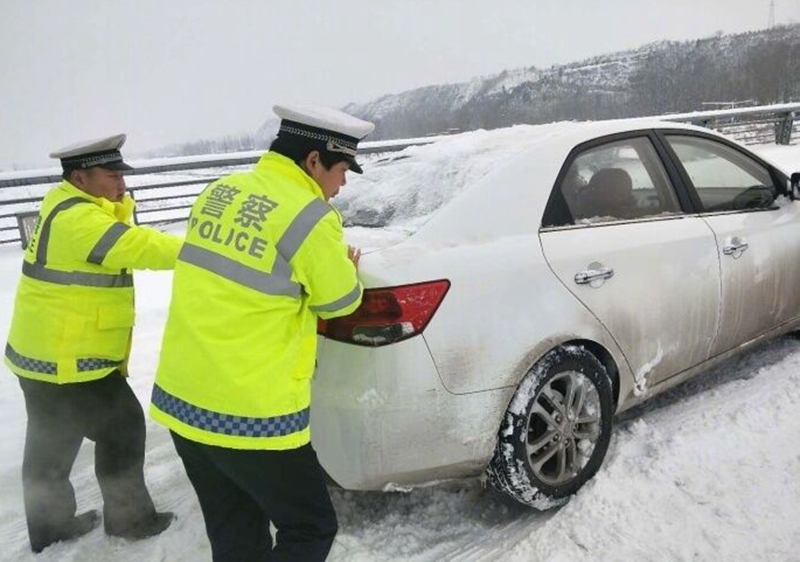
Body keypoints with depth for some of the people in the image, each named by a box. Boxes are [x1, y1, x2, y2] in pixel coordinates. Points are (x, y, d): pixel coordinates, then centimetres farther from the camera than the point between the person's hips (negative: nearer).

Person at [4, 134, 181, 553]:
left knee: (51, 446, 22)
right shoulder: (77, 218, -22)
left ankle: (51, 526, 39)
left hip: (46, 354, 11)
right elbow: (140, 248, -28)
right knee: (123, 427, 6)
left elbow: (126, 244, 9)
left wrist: (118, 206, -8)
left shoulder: (69, 207, 11)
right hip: (67, 360, -11)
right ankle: (129, 518, 22)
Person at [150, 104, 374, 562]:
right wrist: (345, 267, 18)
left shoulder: (220, 191, 7)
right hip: (250, 415, -8)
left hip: (180, 399, 8)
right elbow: (339, 301, -3)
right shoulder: (309, 217, -16)